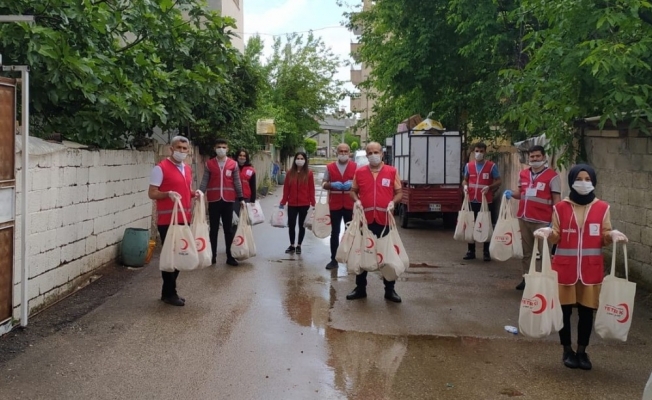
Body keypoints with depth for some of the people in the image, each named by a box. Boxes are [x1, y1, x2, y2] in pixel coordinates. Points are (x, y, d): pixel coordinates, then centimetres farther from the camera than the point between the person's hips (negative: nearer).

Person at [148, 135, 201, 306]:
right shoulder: (161, 168, -10)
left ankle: (168, 291, 23)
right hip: (167, 220, -8)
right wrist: (168, 194, -27)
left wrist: (194, 193, 4)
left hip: (183, 218, 8)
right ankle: (169, 294, 9)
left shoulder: (187, 169, 14)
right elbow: (151, 193, -11)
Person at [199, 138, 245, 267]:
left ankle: (230, 256, 13)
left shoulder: (233, 164, 3)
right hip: (213, 201, 0)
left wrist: (240, 198, 0)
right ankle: (213, 255, 15)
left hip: (228, 200, 0)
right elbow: (204, 182, 0)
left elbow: (237, 182, 5)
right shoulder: (209, 164, 2)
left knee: (228, 229, 7)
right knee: (214, 229, 7)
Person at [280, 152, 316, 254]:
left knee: (301, 225, 8)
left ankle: (298, 245, 20)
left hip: (304, 204, -2)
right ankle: (292, 245, 18)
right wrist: (283, 202, 2)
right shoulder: (290, 173, 3)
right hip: (292, 204, 2)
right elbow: (286, 188, 4)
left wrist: (313, 203, -7)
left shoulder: (309, 173, -4)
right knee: (291, 225, 3)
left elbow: (311, 189, -4)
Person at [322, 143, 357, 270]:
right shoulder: (330, 167, 5)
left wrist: (352, 184, -18)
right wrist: (332, 185, -13)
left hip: (350, 205, -1)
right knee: (335, 232, 5)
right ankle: (334, 259, 10)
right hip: (335, 204, 1)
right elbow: (324, 184, 8)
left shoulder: (355, 167, 2)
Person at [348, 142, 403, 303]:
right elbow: (353, 190, 13)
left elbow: (399, 192, 6)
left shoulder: (392, 171, 1)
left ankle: (390, 290, 18)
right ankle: (360, 288, 22)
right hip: (365, 220, 1)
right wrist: (357, 200, -7)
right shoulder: (359, 172, 4)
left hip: (385, 220, -1)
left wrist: (393, 202, -13)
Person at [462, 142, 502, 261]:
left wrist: (489, 187, -18)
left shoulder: (491, 166, -3)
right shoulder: (468, 166, 6)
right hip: (471, 201, 3)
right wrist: (465, 186, -5)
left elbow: (498, 181, 0)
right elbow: (465, 179, 17)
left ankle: (486, 252, 11)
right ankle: (471, 251, 17)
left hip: (486, 201, -3)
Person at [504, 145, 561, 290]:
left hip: (542, 221, -6)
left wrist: (554, 221, -14)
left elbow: (556, 200, -8)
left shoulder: (552, 176, -7)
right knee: (527, 252, 15)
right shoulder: (523, 174, 10)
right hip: (524, 219, 6)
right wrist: (511, 194, -1)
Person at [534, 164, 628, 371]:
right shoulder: (560, 207, 0)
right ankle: (567, 350, 22)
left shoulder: (602, 208, 2)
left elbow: (605, 237, 5)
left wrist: (613, 235, -16)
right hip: (565, 266, -1)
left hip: (591, 267, 1)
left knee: (587, 310, 6)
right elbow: (556, 236, 2)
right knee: (565, 309, 5)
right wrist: (547, 233, -18)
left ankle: (582, 351, 22)